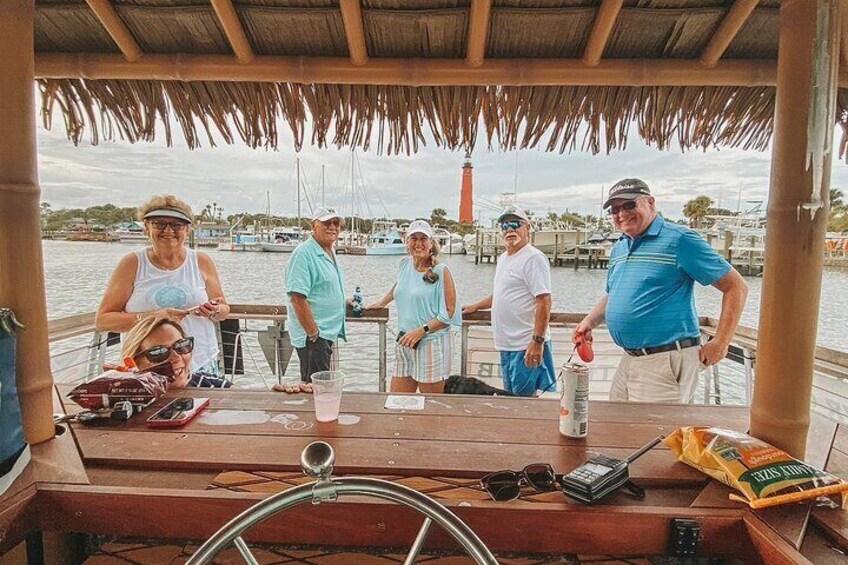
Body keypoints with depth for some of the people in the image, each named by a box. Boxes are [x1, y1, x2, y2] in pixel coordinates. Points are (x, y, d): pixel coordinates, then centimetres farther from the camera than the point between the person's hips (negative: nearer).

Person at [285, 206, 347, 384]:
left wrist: (344, 302, 14)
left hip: (328, 334, 10)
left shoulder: (330, 253, 14)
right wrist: (314, 334, -22)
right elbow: (298, 298, -23)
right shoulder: (304, 253, -16)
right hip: (313, 336, -10)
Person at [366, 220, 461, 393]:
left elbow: (449, 313, -9)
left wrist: (421, 330, -16)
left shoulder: (441, 271, -6)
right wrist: (382, 303, 38)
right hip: (404, 344, 5)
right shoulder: (405, 264, 9)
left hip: (431, 344, -5)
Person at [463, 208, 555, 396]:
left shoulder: (534, 258, -13)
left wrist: (538, 341, -25)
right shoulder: (503, 258, 16)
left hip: (526, 347, -9)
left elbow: (544, 301, -20)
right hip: (506, 345, 9)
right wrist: (476, 306, 30)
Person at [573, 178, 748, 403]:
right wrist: (589, 322, 8)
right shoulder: (618, 249, 13)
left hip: (666, 362, -7)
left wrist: (720, 343, -11)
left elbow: (735, 286, -8)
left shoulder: (678, 240, -9)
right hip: (629, 360, 8)